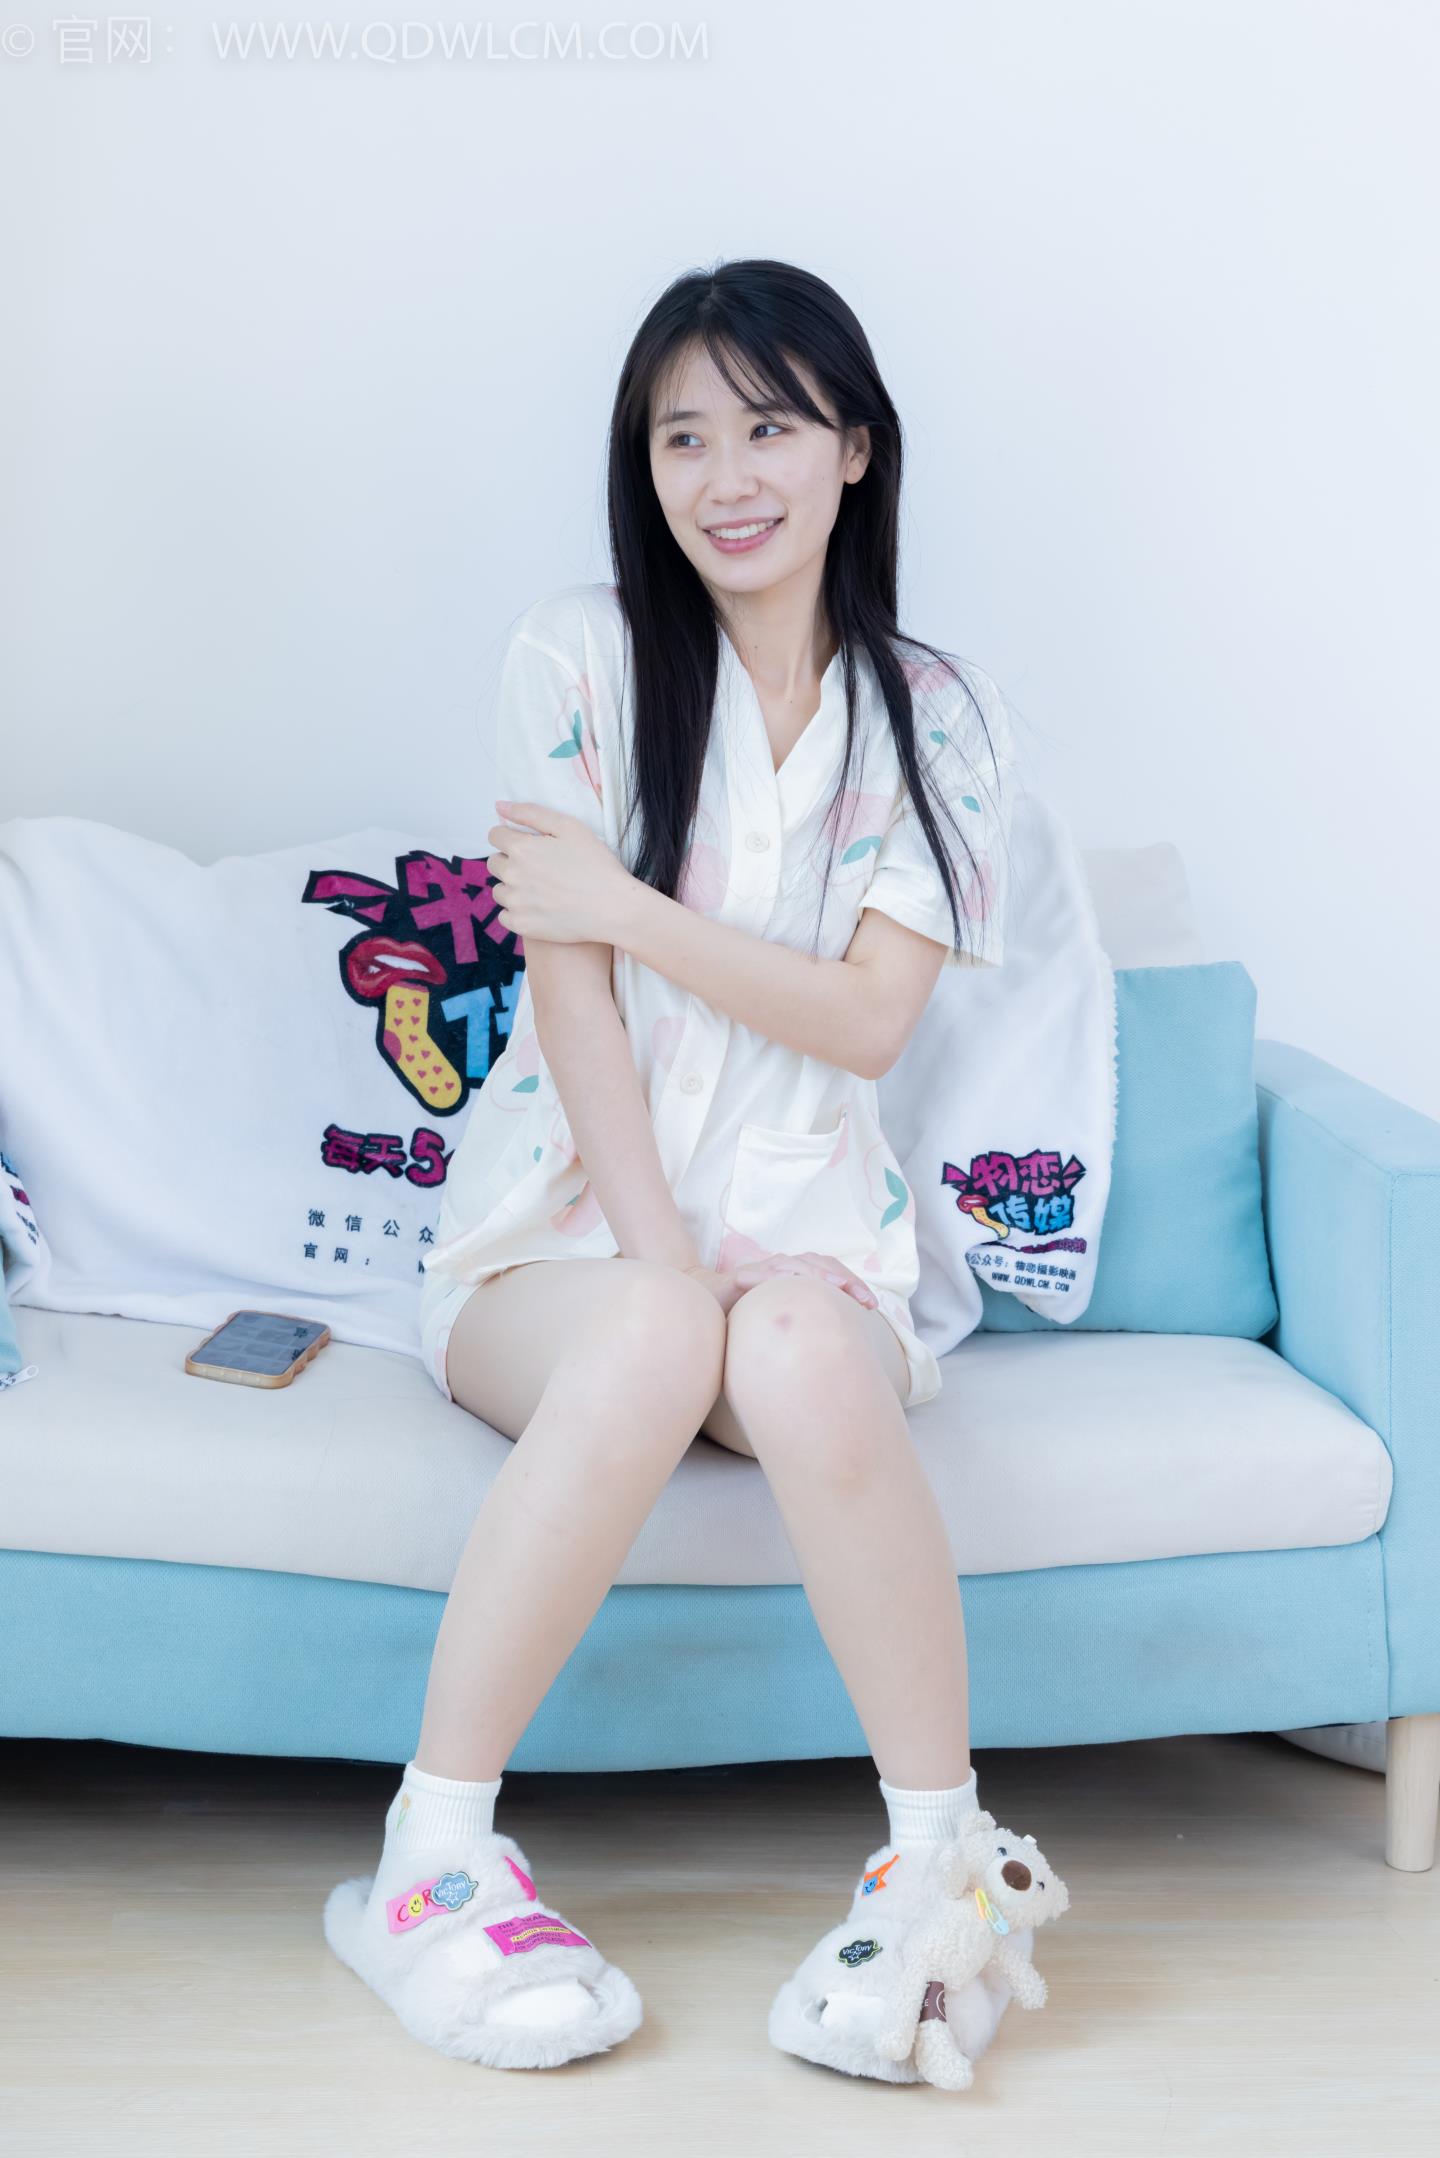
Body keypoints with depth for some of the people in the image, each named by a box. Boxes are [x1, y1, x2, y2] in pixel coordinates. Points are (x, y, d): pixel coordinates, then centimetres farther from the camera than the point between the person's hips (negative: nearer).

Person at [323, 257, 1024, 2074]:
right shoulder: (582, 656, 1)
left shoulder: (934, 717, 6)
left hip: (802, 1223, 1)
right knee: (651, 1345, -36)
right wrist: (661, 1253, -15)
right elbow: (568, 983, -6)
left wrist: (632, 908, -11)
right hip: (564, 1229, -1)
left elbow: (867, 1020, -3)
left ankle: (944, 1858, -24)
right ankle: (428, 1863, -26)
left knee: (801, 1357, -36)